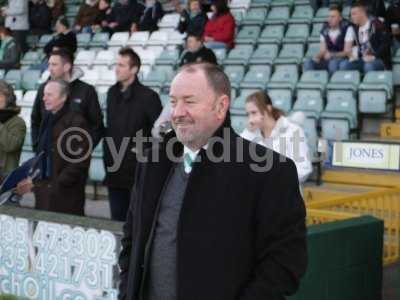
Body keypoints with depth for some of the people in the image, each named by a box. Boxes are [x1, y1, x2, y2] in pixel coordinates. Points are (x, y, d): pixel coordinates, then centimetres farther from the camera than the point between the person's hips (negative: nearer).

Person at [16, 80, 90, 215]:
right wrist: (33, 180, 7)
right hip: (44, 192, 7)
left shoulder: (76, 122, -10)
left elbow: (80, 162, -13)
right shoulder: (47, 119, 13)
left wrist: (58, 184, -15)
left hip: (66, 195, -7)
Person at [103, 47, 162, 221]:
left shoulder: (148, 96, -11)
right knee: (117, 219, 13)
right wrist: (107, 159, 13)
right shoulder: (112, 93, 9)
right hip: (114, 171, 6)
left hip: (138, 172, -6)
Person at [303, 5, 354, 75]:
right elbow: (322, 50, 7)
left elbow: (347, 52, -12)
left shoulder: (347, 28, -9)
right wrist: (317, 56, -17)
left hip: (343, 59, -5)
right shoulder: (324, 29, 6)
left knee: (333, 63, -39)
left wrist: (332, 55, -27)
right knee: (308, 63, -21)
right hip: (328, 59, 5)